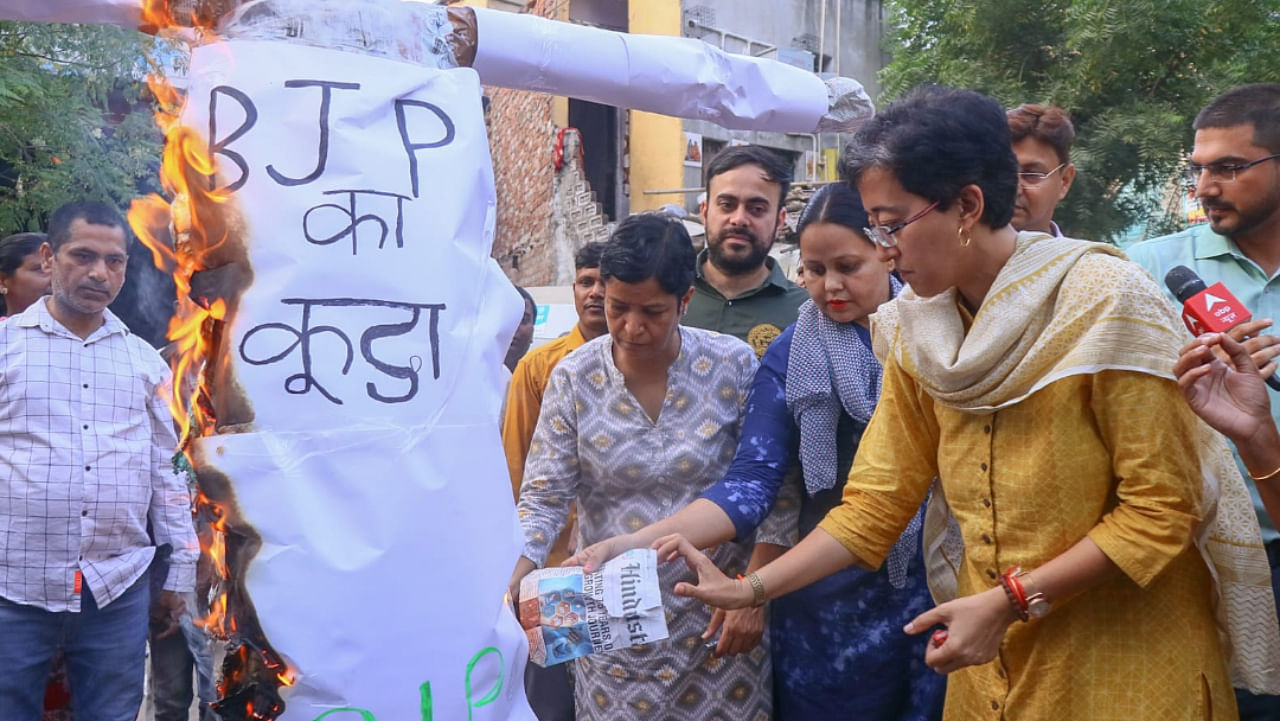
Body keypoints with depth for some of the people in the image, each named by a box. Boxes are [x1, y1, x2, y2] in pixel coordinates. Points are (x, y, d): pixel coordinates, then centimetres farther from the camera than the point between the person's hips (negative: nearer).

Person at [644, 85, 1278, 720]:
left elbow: (1160, 510, -17)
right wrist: (749, 589, -8)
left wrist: (1009, 601, -21)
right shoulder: (915, 332, -2)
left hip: (1129, 667, -5)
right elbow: (874, 502, -1)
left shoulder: (1105, 301, -17)